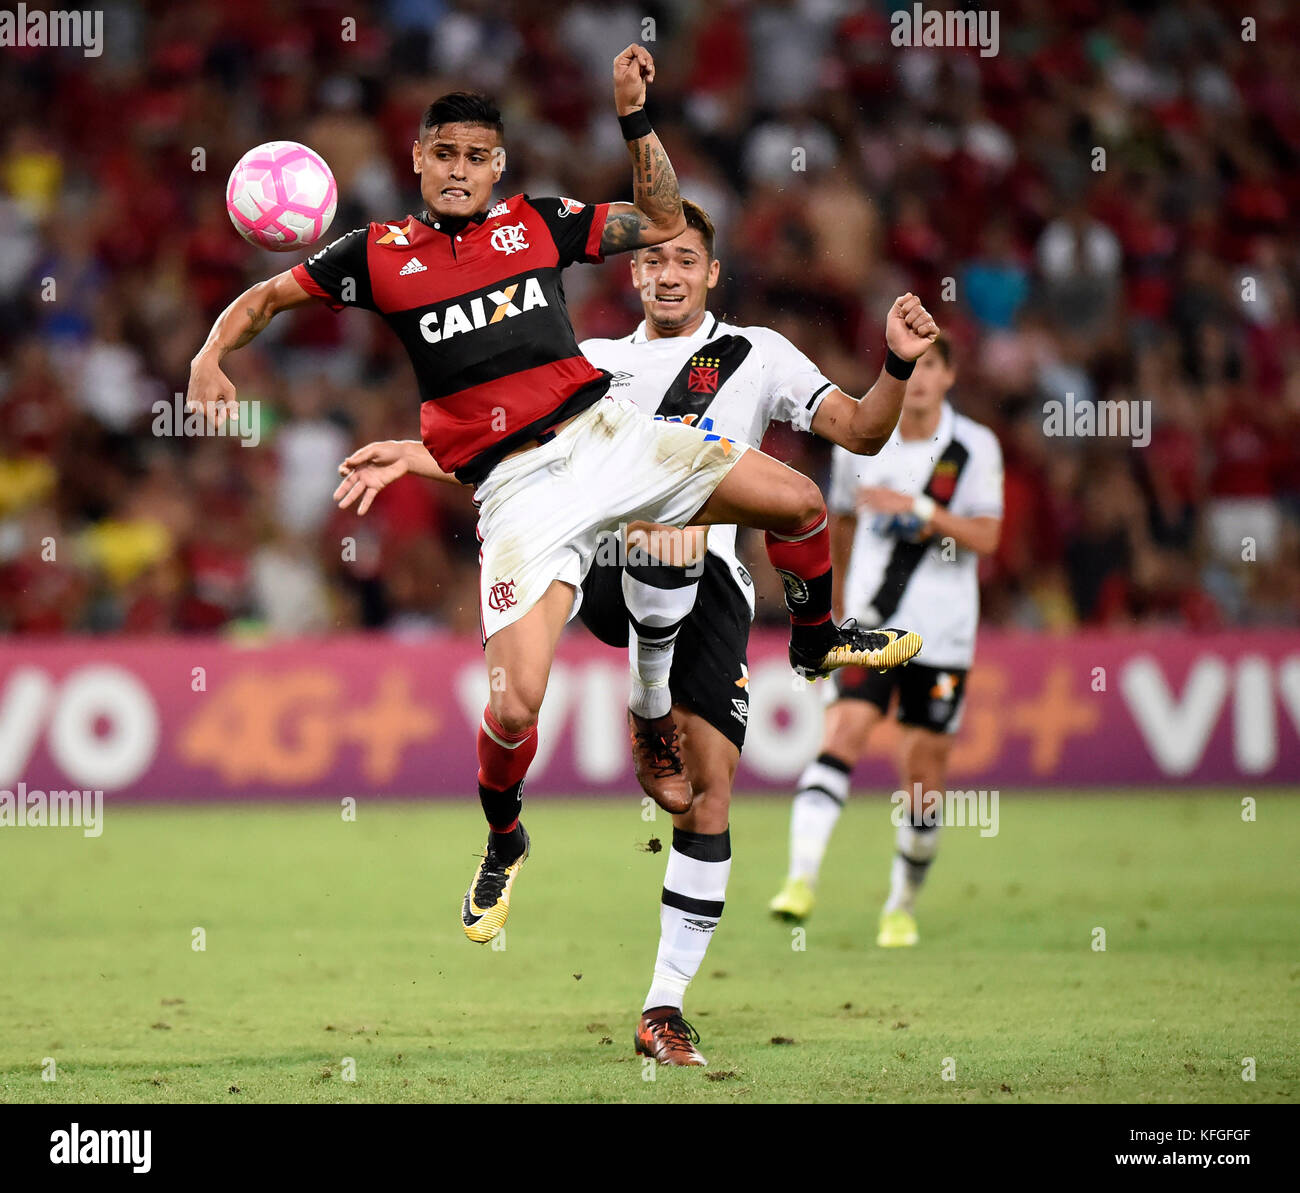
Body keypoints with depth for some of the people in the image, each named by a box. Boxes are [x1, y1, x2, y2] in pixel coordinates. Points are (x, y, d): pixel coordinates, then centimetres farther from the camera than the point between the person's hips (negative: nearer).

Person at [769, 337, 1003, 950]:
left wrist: (919, 509, -24)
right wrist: (836, 596, 27)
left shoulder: (975, 447, -3)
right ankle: (801, 878, -32)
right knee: (843, 733, -21)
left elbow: (985, 536, -11)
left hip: (942, 633, 0)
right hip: (870, 623, 1)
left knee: (924, 770, 4)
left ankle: (903, 905, 24)